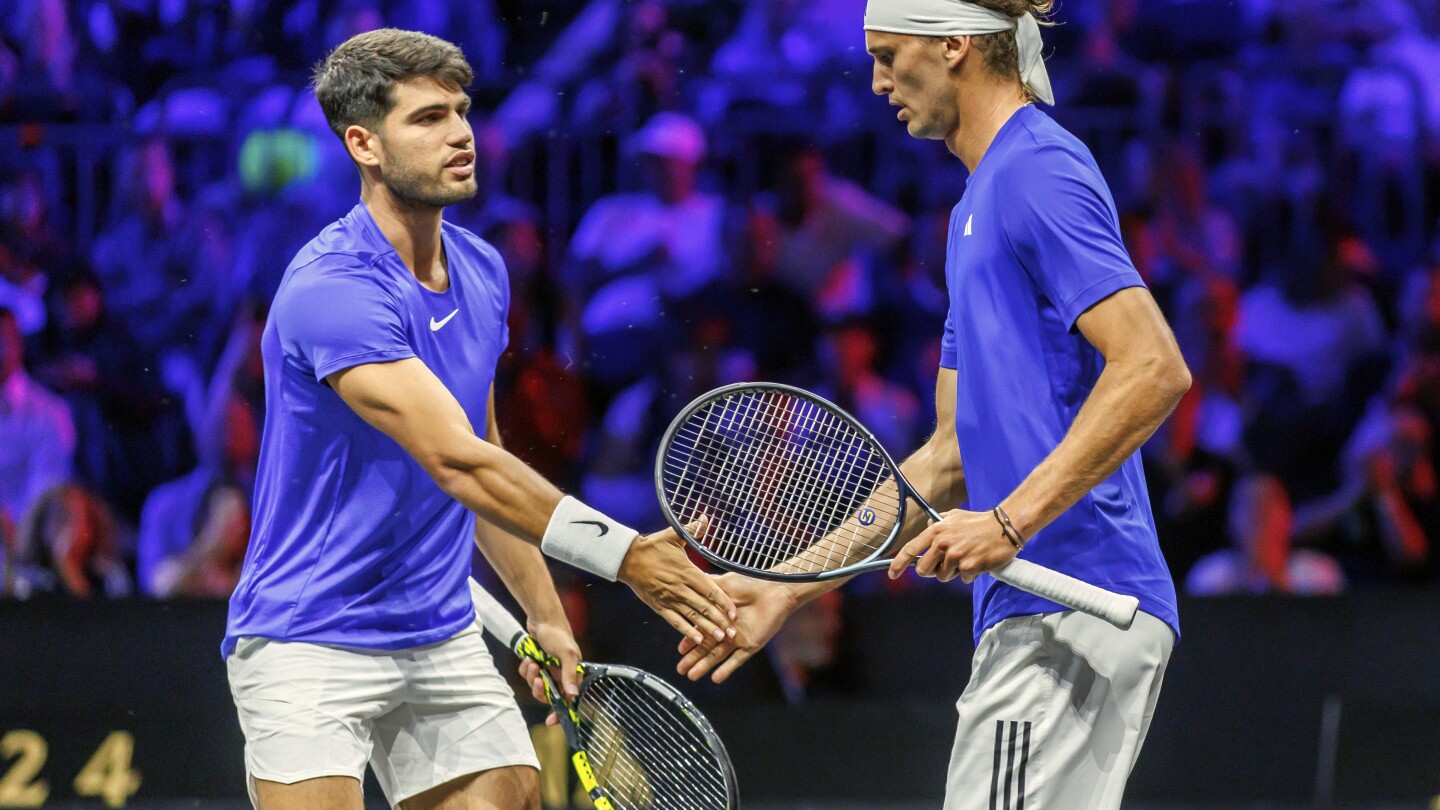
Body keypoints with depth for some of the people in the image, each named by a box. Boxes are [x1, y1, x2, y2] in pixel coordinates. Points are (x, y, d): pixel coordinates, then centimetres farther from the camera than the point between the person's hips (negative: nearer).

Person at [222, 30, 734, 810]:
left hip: (441, 638, 8)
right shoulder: (330, 289, -21)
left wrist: (545, 616, 18)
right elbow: (457, 463, -28)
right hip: (310, 646, -8)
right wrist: (621, 554, -32)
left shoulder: (481, 272, 7)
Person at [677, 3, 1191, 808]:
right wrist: (793, 584, 22)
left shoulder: (1037, 170, -9)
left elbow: (1155, 370, -20)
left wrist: (1008, 522, -23)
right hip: (1041, 616, 10)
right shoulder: (980, 203, 23)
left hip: (1070, 610, -10)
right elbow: (955, 454, 25)